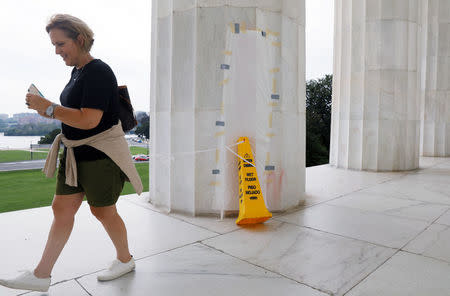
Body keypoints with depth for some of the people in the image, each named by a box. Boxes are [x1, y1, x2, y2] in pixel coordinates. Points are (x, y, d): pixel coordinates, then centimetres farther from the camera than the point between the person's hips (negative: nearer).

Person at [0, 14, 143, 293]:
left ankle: (125, 259, 30)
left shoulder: (98, 72, -17)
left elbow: (89, 120, -26)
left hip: (102, 155, -9)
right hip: (76, 153, 9)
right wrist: (49, 110, 7)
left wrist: (48, 107, -17)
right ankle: (41, 275, 23)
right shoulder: (78, 72, 13)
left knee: (103, 211, 6)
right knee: (62, 207, 10)